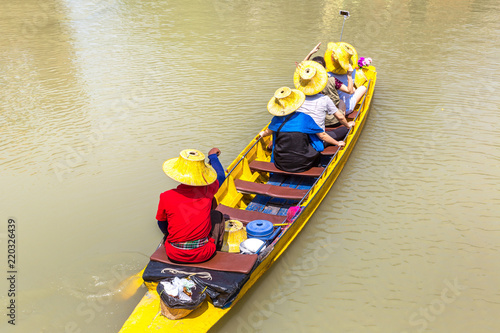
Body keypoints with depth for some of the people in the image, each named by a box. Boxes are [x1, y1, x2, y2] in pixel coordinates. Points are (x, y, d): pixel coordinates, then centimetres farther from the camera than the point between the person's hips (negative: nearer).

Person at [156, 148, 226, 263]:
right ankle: (216, 251, 34)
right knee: (217, 215, 20)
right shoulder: (207, 191, -11)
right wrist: (213, 156, 28)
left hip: (175, 256, 1)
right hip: (203, 255, -1)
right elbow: (221, 176, 12)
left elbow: (162, 225, 3)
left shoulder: (166, 197, -14)